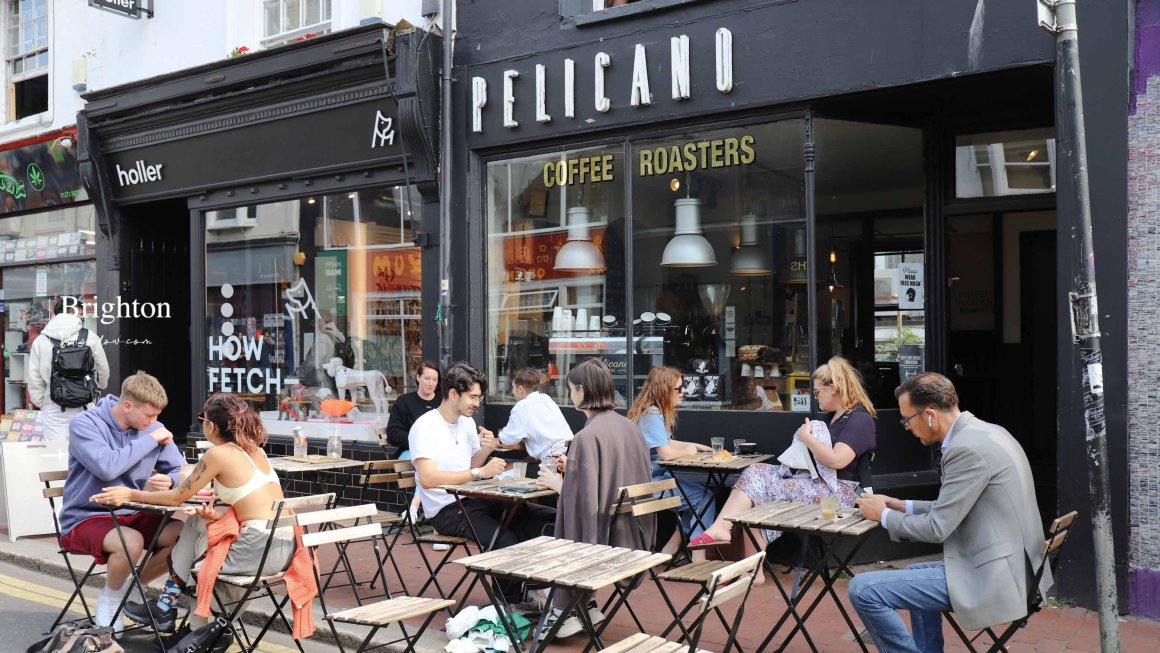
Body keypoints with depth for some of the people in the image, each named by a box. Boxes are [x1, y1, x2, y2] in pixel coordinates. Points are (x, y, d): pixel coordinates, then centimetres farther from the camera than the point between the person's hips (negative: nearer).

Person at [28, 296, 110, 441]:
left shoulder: (40, 341, -3)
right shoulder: (90, 338, -5)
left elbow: (34, 379, 2)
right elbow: (103, 369, 5)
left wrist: (41, 403, 16)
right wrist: (100, 386, 26)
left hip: (54, 408, 0)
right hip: (85, 407, 0)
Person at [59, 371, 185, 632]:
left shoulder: (152, 428, 0)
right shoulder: (84, 424, -14)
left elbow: (180, 471, 4)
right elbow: (107, 467, -30)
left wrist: (169, 481, -20)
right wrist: (151, 440, -21)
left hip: (133, 515, 5)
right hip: (86, 518, -5)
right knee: (132, 542, -36)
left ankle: (131, 589, 5)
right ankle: (110, 598, -2)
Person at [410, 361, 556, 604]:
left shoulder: (467, 422, 14)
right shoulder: (425, 427, -11)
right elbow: (427, 478, -24)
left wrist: (487, 449, 0)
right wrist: (479, 472, -26)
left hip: (474, 501, 8)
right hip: (447, 511, -8)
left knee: (549, 519, -8)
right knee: (506, 540, -31)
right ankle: (510, 605, -8)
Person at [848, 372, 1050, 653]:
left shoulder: (967, 448, -21)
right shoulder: (983, 432, 9)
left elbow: (937, 528, -18)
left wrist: (884, 515, -2)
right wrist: (903, 506, 16)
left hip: (992, 577, -11)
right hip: (1008, 564, 11)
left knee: (863, 589, -14)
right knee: (915, 574, 34)